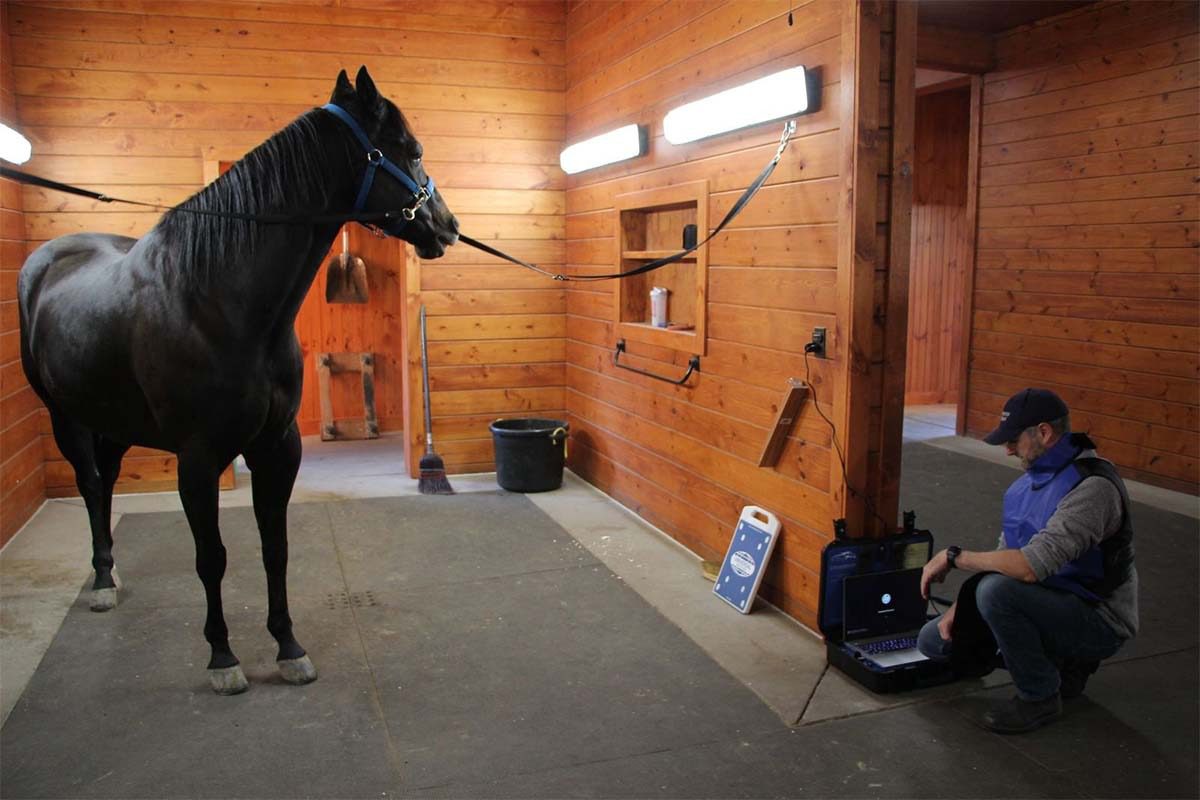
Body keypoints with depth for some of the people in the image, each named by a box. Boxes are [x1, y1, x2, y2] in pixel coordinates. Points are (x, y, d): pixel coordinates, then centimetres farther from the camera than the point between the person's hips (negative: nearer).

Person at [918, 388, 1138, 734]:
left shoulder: (1092, 487, -25)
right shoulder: (1026, 484, 5)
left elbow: (1031, 565, -35)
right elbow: (1004, 558, 10)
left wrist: (954, 556, -24)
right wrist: (961, 605, -3)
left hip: (1098, 621, -9)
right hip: (1047, 603, 9)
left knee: (997, 590, -34)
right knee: (933, 640, 3)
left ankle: (1040, 697, -9)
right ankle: (1061, 663, 14)